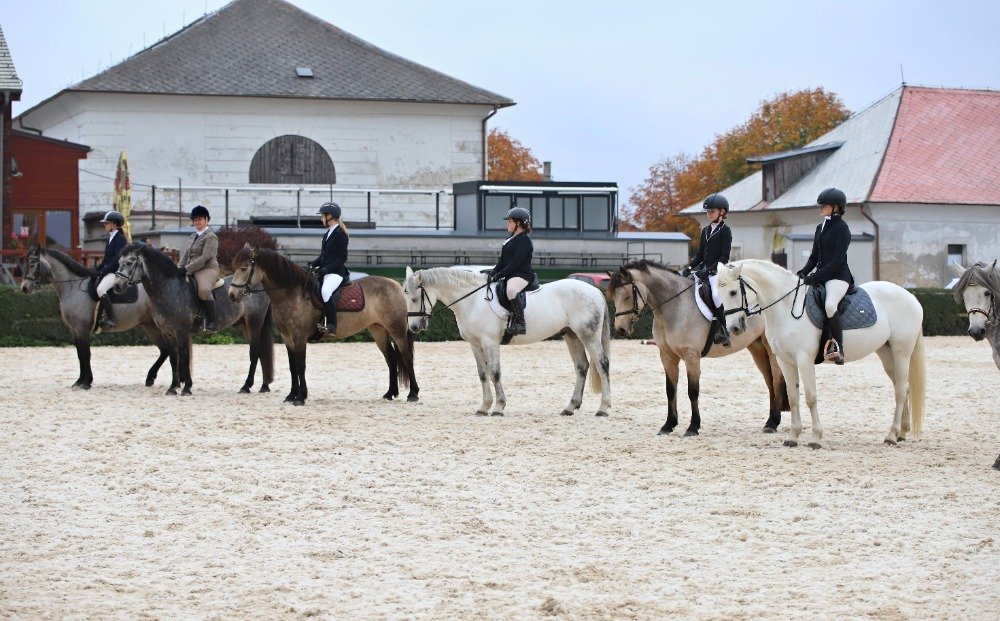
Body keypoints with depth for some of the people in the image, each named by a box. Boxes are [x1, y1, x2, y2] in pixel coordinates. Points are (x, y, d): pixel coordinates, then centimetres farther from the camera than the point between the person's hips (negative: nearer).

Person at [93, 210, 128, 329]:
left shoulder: (120, 239, -12)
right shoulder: (110, 238, 16)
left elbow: (116, 261, -19)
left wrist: (101, 272, -20)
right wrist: (96, 270, 7)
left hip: (116, 272, -10)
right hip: (107, 271, 10)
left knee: (100, 289, -29)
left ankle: (110, 319, -29)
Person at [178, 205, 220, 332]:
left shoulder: (211, 237, -6)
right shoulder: (193, 237, 22)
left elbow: (205, 258, -16)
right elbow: (185, 255, 20)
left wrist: (187, 269, -21)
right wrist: (179, 268, 1)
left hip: (208, 269, -9)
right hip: (192, 271, 9)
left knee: (204, 290, -36)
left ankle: (212, 322, -29)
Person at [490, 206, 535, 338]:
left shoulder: (524, 240, -11)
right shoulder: (510, 239, 19)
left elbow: (515, 263, -19)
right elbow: (502, 261, 19)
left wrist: (499, 275, -21)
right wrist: (492, 274, 4)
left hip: (522, 274, -11)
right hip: (510, 276, 11)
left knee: (511, 290, -40)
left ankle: (520, 323, -41)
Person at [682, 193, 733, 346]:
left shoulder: (725, 230, -3)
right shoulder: (705, 231, 19)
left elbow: (724, 257, -10)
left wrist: (709, 270, -19)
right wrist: (690, 267, 2)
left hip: (717, 270, -8)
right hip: (703, 269, 8)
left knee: (716, 294, -31)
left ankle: (723, 331, -24)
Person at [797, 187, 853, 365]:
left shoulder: (841, 228, -8)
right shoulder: (820, 228, 17)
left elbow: (838, 260, -15)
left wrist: (816, 277, -19)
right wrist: (803, 273, 2)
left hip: (838, 275, -10)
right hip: (821, 276, 10)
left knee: (830, 305, -35)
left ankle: (838, 350, -33)